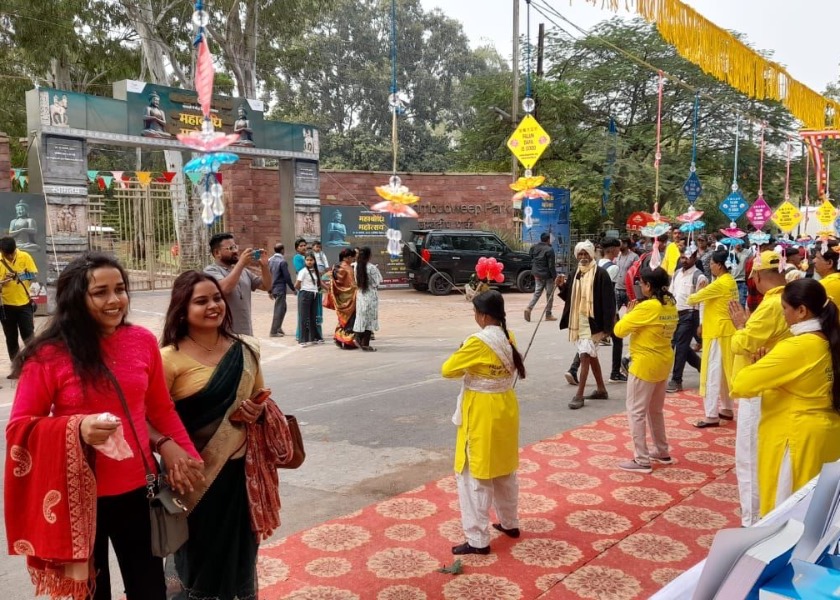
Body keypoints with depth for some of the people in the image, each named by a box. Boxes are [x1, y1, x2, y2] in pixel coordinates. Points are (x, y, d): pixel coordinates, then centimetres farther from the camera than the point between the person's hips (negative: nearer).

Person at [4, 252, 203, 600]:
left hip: (137, 489, 3)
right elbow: (18, 428, -10)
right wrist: (77, 429, -26)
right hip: (79, 497, -3)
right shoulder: (49, 354, -13)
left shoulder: (143, 341, -3)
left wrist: (184, 455, 1)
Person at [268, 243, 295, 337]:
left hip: (273, 288, 8)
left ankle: (278, 328, 20)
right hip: (280, 289, -8)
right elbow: (287, 277, -15)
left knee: (282, 308, 19)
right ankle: (274, 331, 1)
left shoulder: (270, 260, 8)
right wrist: (293, 289, -5)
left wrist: (269, 291, 18)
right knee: (279, 310, -1)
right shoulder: (282, 261, -14)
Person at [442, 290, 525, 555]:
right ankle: (509, 523, 38)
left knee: (475, 476, 0)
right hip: (505, 408, 8)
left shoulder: (478, 342, -22)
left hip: (482, 414, -8)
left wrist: (463, 358, 3)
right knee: (504, 470, 22)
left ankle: (478, 540, 4)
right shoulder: (508, 338, 2)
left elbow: (447, 370, -16)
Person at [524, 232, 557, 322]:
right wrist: (555, 276, -11)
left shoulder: (534, 247, 4)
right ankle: (548, 315, 10)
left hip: (537, 274, 6)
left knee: (537, 292, 14)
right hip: (547, 275, -6)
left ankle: (529, 308, -6)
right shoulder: (549, 250, -18)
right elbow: (551, 265, -18)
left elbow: (531, 261, 12)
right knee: (549, 294, 6)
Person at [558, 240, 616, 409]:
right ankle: (601, 390, 29)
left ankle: (579, 395, -10)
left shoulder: (600, 274, -12)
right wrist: (563, 286, -1)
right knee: (591, 356, 16)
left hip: (592, 322, -8)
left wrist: (607, 325, -19)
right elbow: (572, 297, 18)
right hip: (578, 321, 8)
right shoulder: (577, 273, 11)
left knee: (585, 356, -11)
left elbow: (608, 301, -16)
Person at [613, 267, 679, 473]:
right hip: (663, 362, 9)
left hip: (645, 364, -9)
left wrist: (629, 313, 0)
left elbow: (619, 329, -16)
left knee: (636, 411, 0)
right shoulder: (671, 305, 4)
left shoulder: (647, 307, -21)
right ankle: (662, 452, 32)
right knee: (655, 409, 22)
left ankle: (642, 460, 2)